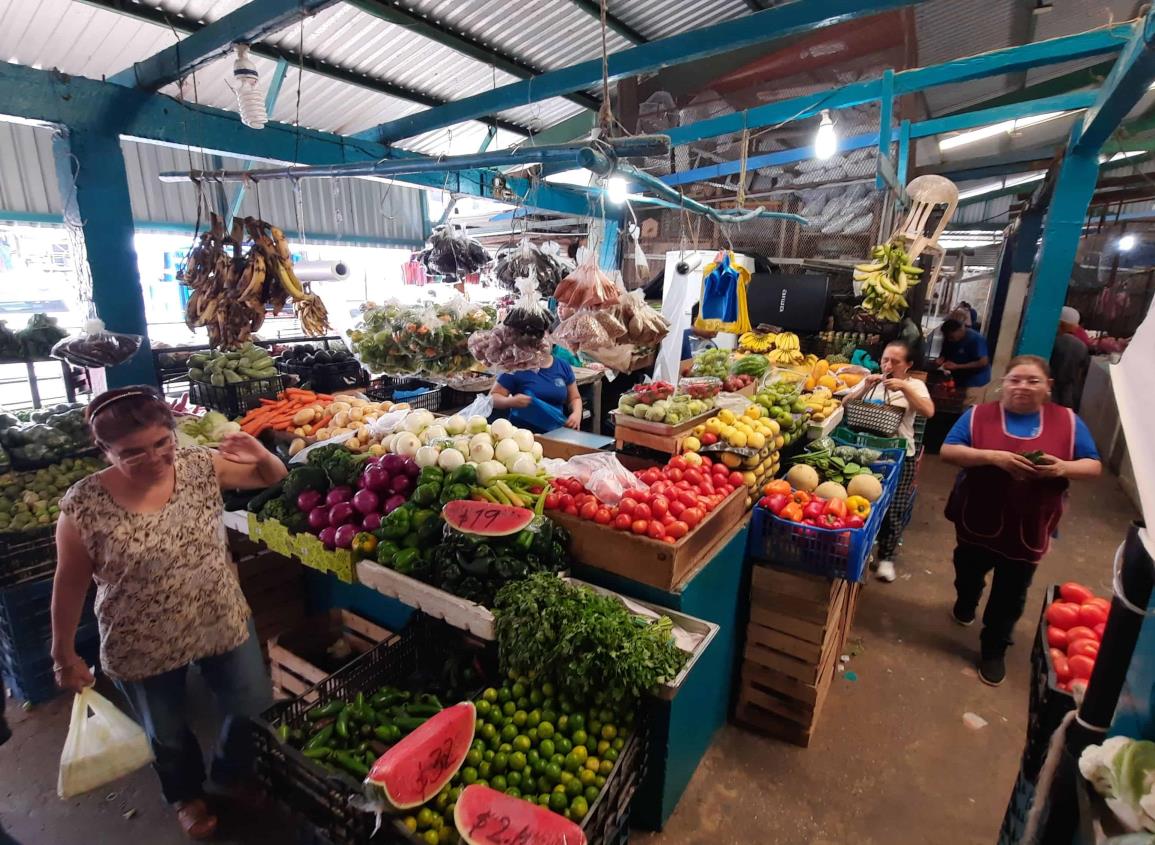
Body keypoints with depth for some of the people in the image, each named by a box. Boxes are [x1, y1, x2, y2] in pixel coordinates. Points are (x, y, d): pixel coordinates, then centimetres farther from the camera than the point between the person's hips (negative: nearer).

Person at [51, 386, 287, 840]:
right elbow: (70, 584, -6)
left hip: (225, 626, 2)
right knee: (168, 735, 24)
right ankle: (187, 795, 58)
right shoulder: (84, 505, -19)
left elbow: (273, 478, -2)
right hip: (142, 649, -2)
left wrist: (261, 455, -24)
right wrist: (64, 655, 2)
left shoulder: (200, 465, -15)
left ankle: (234, 774, 52)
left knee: (254, 710, 18)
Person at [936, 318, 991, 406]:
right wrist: (940, 360, -13)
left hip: (975, 382, -7)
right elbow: (945, 354, 12)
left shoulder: (975, 339, -20)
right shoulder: (949, 339, 0)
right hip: (959, 380, 7)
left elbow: (983, 362, -22)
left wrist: (957, 366, -26)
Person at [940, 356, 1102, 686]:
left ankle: (994, 648, 28)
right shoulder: (978, 415, -7)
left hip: (1030, 528, 0)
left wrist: (1063, 467, -20)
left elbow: (1094, 466, 2)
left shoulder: (1068, 421, -1)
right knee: (969, 571, 23)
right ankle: (966, 602, 55)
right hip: (978, 520, 0)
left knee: (1011, 593, 9)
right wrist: (993, 456, -27)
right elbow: (947, 451, -13)